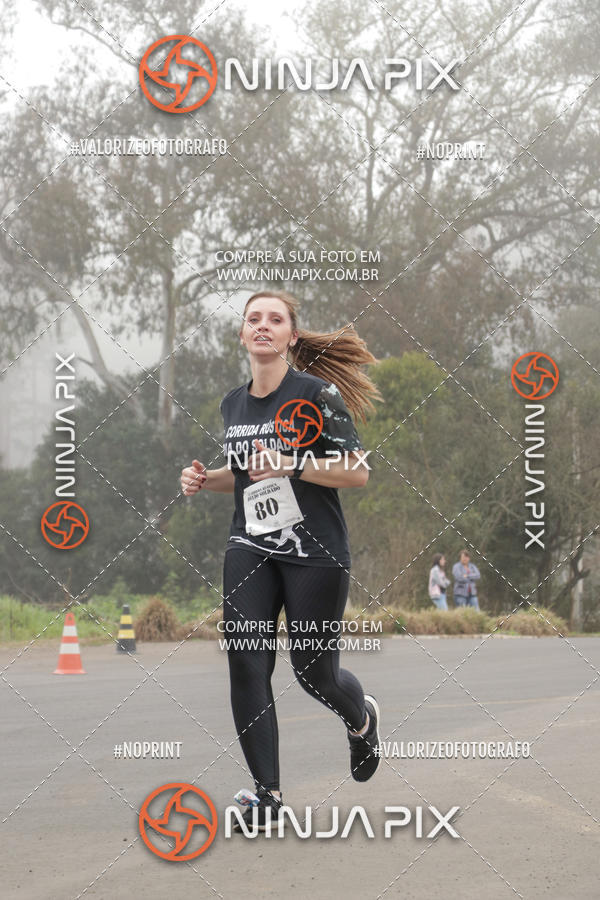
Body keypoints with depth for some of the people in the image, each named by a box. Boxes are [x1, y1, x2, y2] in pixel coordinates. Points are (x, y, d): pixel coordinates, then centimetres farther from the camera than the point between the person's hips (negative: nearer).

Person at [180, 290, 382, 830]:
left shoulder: (318, 393, -10)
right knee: (246, 666, -8)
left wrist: (293, 465, -23)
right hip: (250, 550, 5)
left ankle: (362, 717, 41)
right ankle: (267, 792, -1)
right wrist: (205, 479, 5)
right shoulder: (233, 404, 9)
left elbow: (358, 473, -11)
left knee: (313, 670, 5)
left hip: (315, 552, -5)